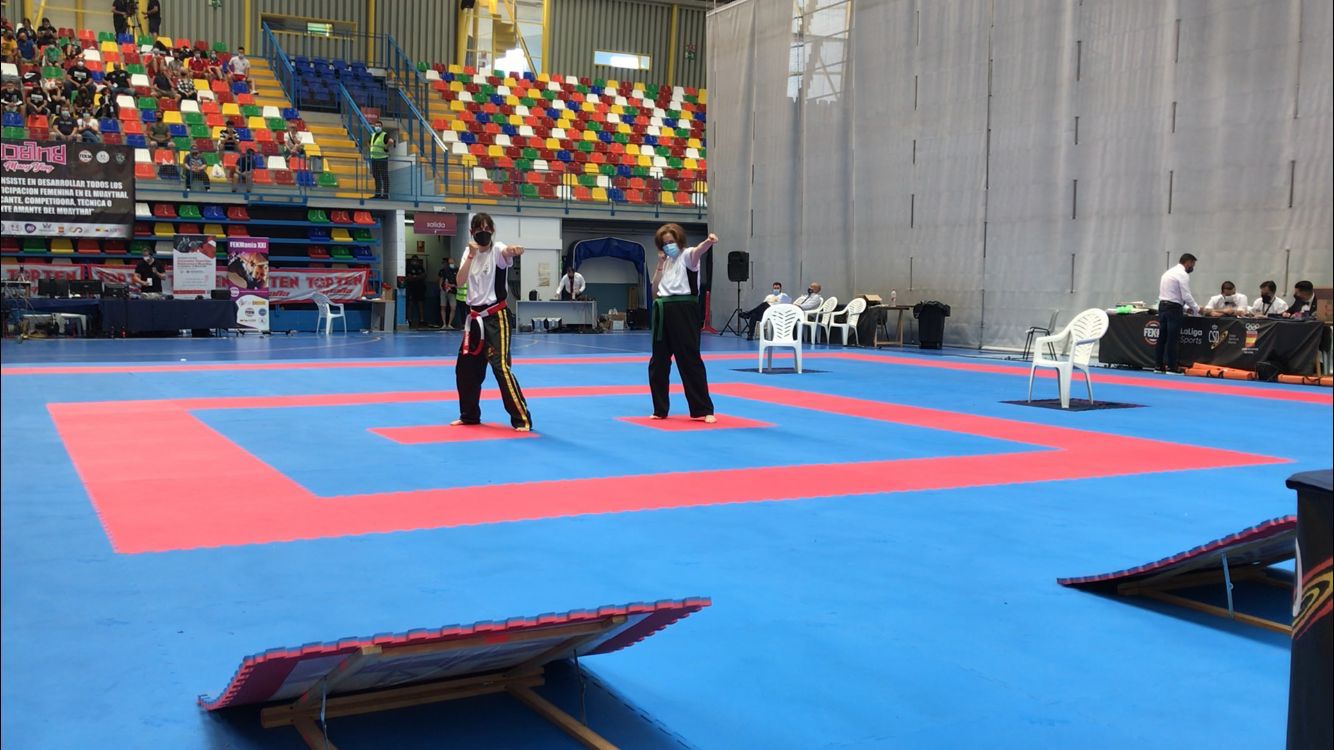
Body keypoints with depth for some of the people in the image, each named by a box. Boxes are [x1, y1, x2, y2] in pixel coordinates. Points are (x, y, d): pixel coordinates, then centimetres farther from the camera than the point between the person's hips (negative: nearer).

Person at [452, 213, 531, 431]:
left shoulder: (497, 249, -10)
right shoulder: (469, 251, 8)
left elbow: (506, 252, -36)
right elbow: (459, 282, -4)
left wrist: (514, 250, -59)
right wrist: (471, 257, -15)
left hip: (496, 317, -7)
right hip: (475, 317, 7)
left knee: (501, 366, -17)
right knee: (465, 368, 13)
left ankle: (522, 418, -12)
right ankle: (469, 415, 31)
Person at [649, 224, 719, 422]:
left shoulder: (687, 255, -2)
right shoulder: (666, 262, 18)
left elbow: (698, 251, -28)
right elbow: (655, 292, 12)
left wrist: (709, 242, -52)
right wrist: (660, 264, 5)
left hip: (683, 311, -7)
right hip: (664, 313, 7)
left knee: (690, 361, -7)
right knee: (658, 363, 10)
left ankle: (704, 410, -1)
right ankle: (660, 409, 23)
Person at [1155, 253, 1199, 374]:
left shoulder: (1169, 272, 19)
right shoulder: (1182, 274, -9)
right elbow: (1186, 296, -14)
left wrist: (1185, 308, 19)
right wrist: (1197, 309, -1)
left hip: (1162, 305, 8)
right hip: (1174, 308, -8)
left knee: (1162, 337, 8)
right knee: (1172, 339, -5)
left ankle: (1158, 366, 9)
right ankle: (1171, 367, -3)